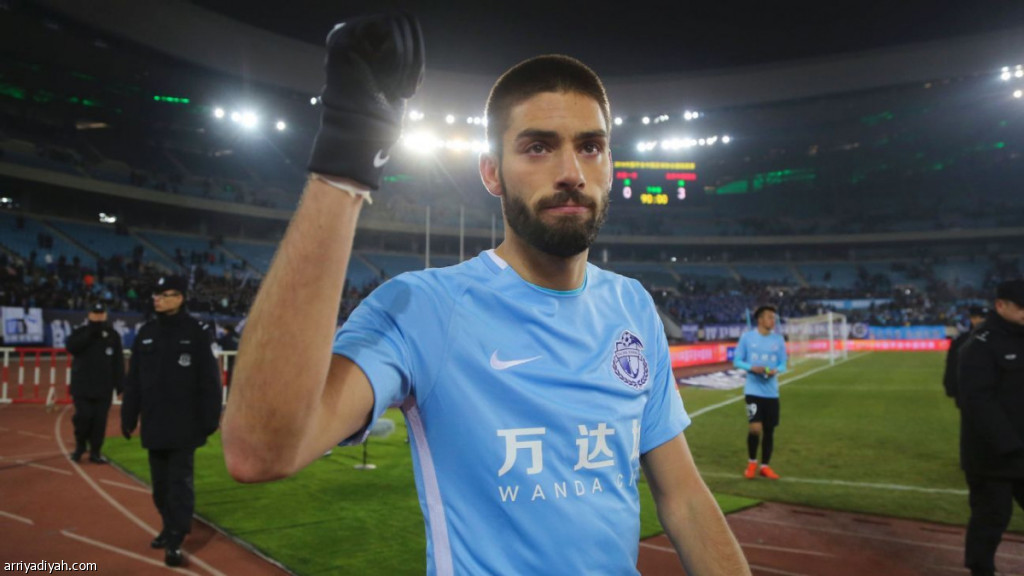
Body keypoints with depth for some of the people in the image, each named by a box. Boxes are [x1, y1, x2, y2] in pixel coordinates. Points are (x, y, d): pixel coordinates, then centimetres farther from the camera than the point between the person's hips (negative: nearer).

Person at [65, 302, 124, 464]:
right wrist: (90, 333, -17)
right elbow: (70, 347, -15)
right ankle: (80, 446, 17)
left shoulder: (113, 335, 7)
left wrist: (120, 384, 1)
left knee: (100, 420, 1)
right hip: (82, 385, -1)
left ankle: (95, 452, 11)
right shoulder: (81, 332, 6)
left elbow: (118, 361, 6)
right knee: (84, 416, -8)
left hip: (104, 387, 1)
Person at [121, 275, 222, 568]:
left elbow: (209, 379, -8)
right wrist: (128, 417, 10)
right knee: (160, 482, 15)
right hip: (154, 423, 5)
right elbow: (133, 379, 11)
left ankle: (175, 541, 1)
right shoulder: (146, 333, 7)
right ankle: (170, 527, 31)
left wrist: (210, 418, -11)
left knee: (180, 481, -2)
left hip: (185, 423, -5)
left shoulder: (197, 332, -8)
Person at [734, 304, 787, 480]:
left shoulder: (779, 340, 4)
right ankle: (752, 462, 12)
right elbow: (737, 361, 0)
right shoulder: (747, 337, -4)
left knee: (769, 431, 8)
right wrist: (752, 368, -18)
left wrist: (776, 370, -15)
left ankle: (765, 466, 24)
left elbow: (783, 364, 8)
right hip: (753, 390, -3)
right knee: (755, 428, -13)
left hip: (772, 392, 3)